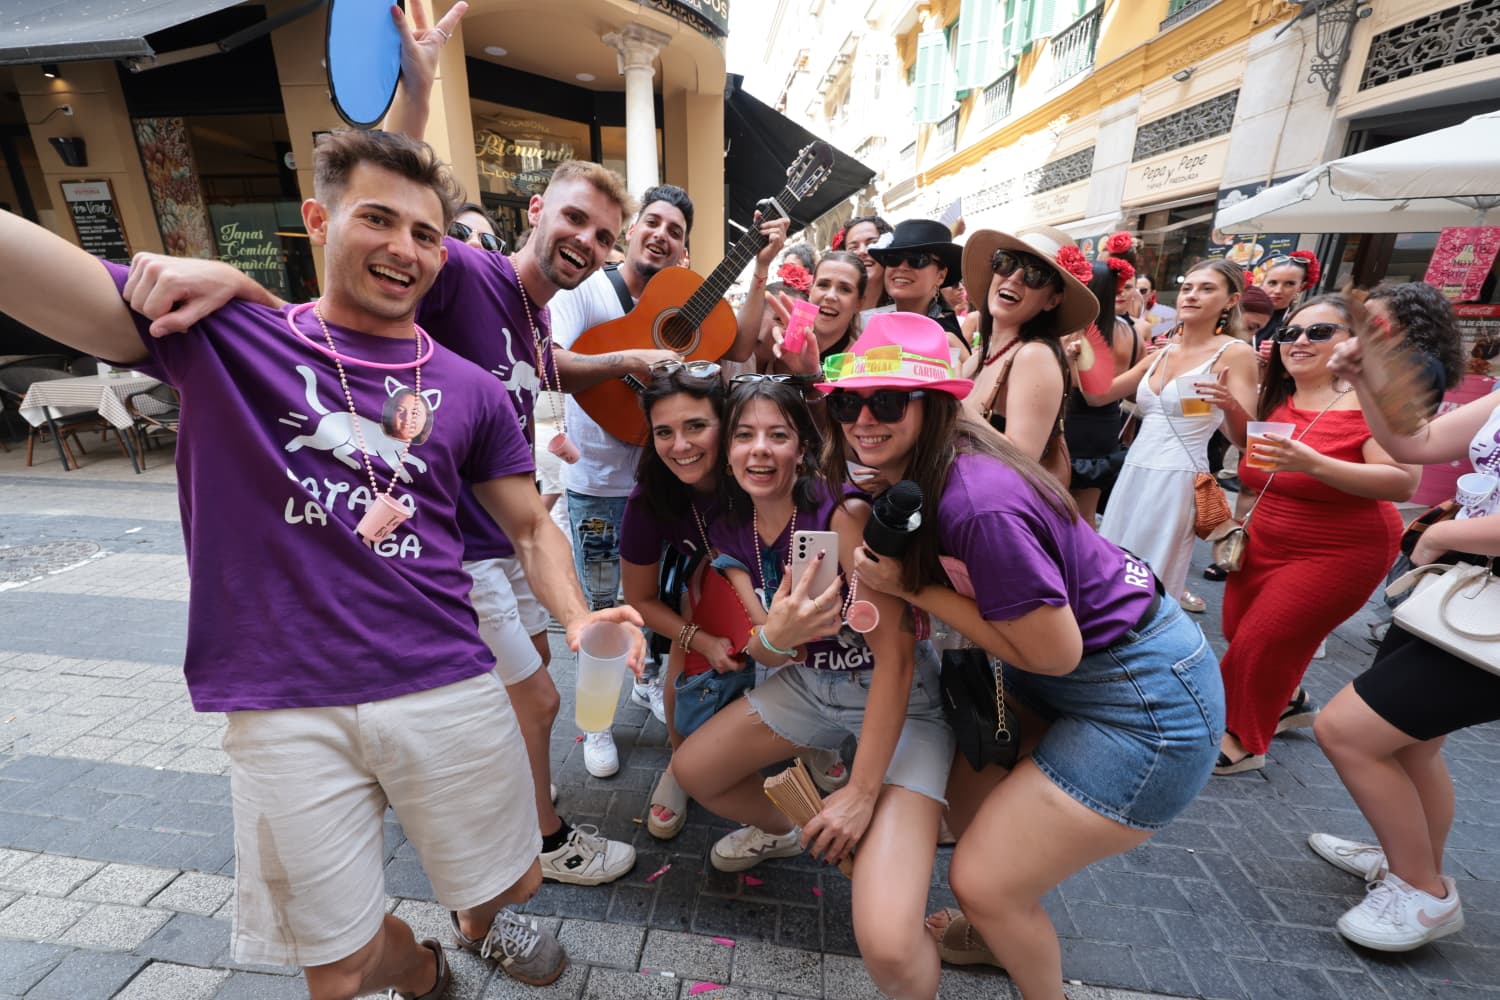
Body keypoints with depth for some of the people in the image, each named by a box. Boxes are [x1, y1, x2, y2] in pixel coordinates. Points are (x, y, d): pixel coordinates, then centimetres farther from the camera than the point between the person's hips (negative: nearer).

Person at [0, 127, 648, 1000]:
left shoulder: (470, 391, 4)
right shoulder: (224, 336, 2)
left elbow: (533, 527, 5)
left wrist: (578, 620, -11)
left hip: (447, 689, 2)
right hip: (283, 707, -1)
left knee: (513, 884, 19)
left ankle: (480, 922, 56)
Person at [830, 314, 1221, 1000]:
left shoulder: (979, 504, -32)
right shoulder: (905, 476, -5)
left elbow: (1052, 652, -23)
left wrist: (911, 588, -21)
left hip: (1146, 704, -8)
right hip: (1055, 683, 8)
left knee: (984, 882, -2)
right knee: (959, 786, 18)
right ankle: (995, 925, 47)